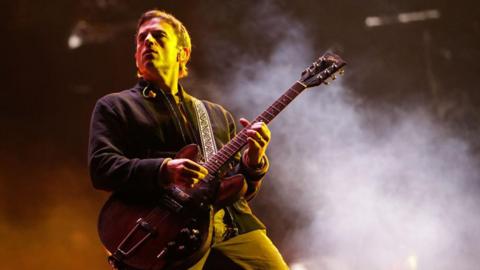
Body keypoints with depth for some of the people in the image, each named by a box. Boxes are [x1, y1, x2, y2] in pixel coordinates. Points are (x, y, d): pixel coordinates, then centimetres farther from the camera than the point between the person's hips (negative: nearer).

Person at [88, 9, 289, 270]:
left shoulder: (218, 115, 27)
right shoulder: (114, 107, 15)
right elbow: (101, 168, -2)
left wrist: (251, 163, 1)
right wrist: (164, 170, -17)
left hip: (234, 222, 4)